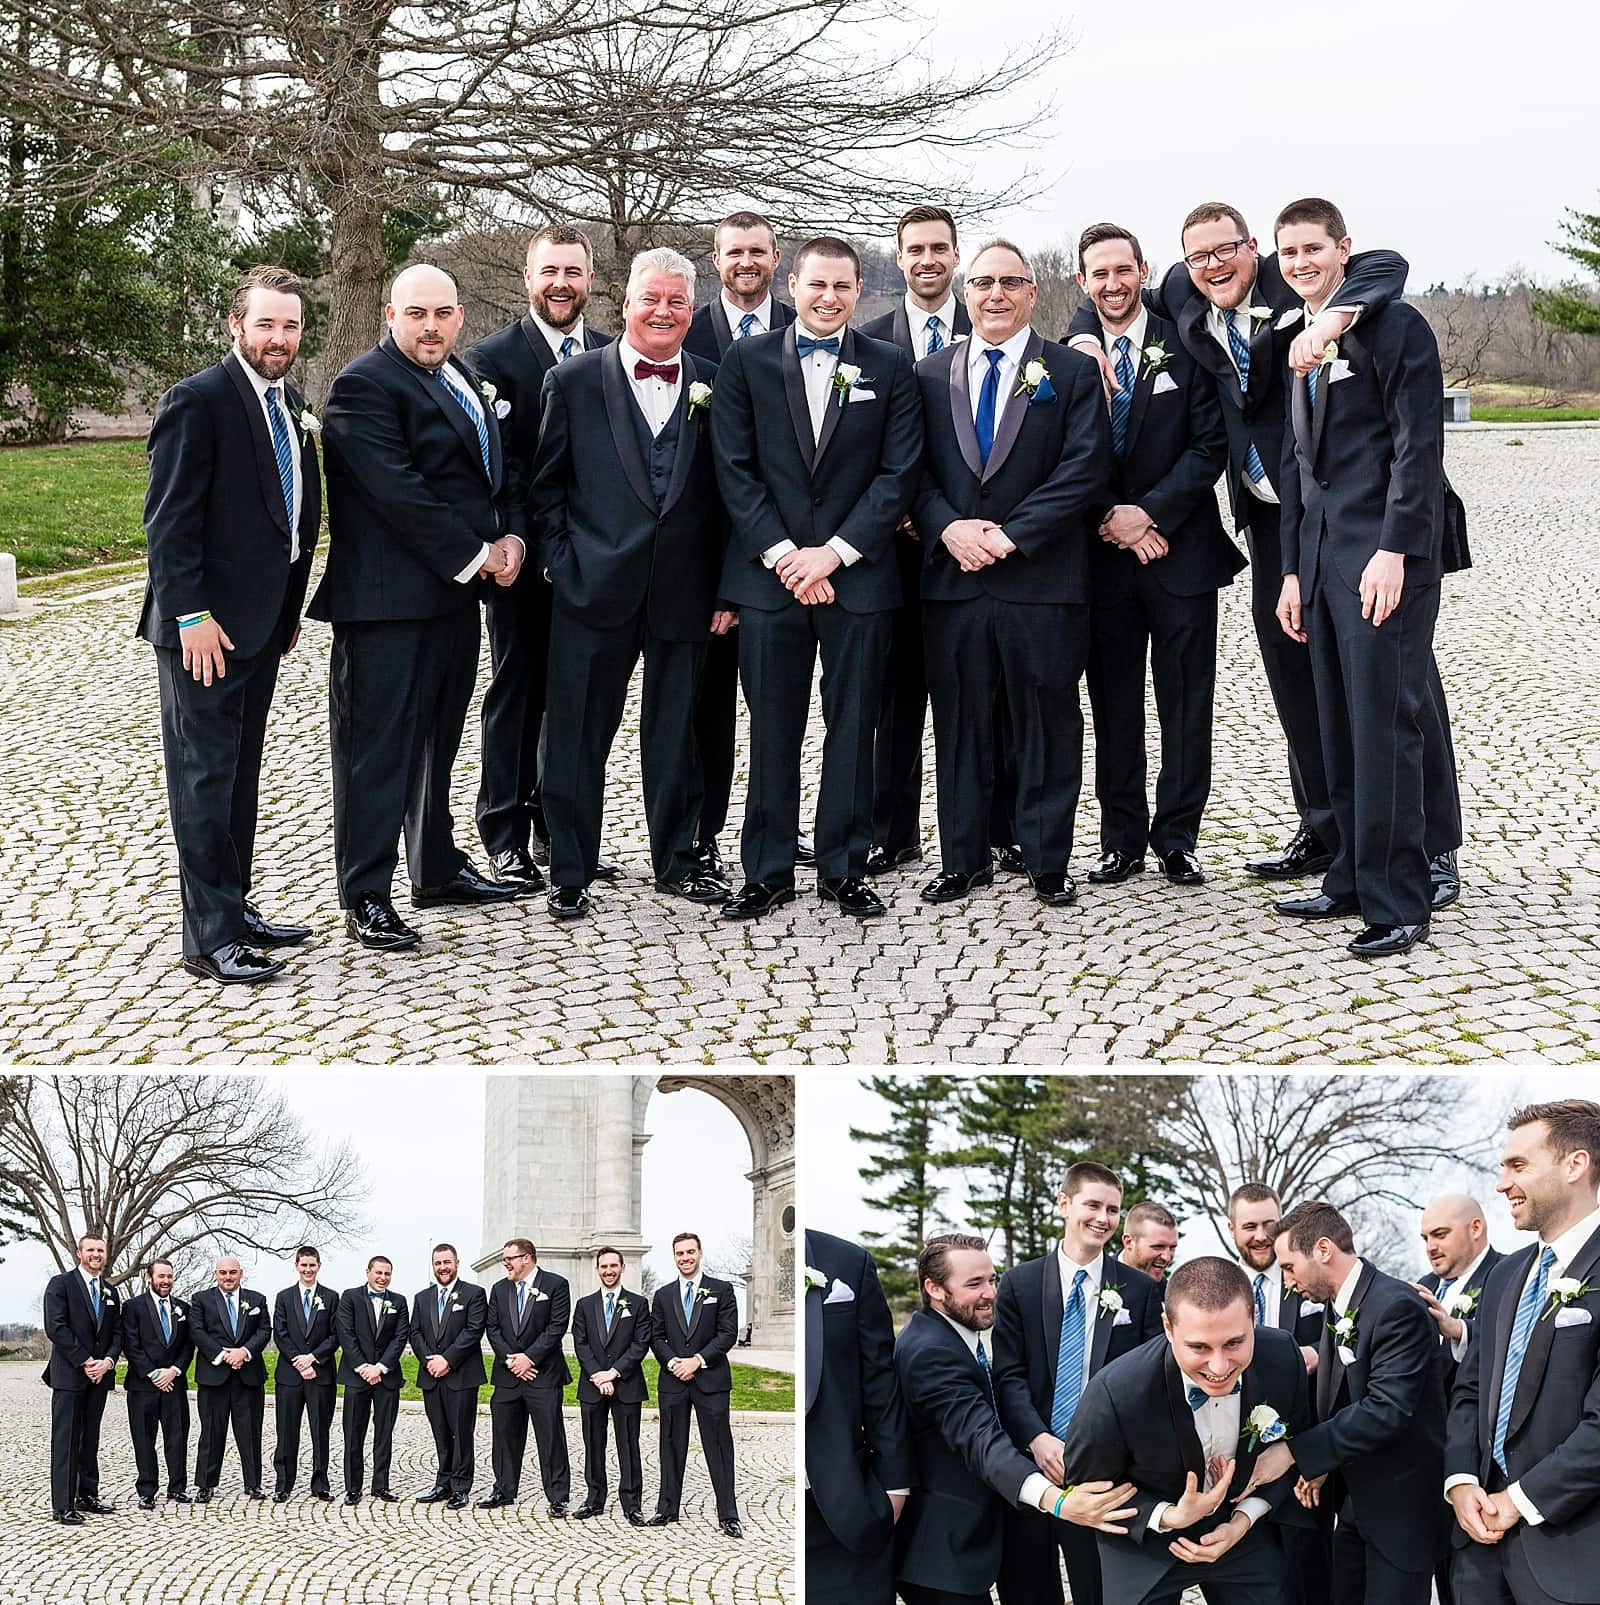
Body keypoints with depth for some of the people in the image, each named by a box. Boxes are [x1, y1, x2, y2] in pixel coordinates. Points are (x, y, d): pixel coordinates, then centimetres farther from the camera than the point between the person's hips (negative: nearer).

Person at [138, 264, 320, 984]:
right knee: (206, 776, -2)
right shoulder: (198, 401, -14)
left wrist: (292, 604, 15)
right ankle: (209, 937, 2)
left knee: (241, 771, 16)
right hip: (204, 626, -8)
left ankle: (234, 909, 26)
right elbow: (169, 519, -17)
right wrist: (190, 615, -21)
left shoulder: (292, 405, 12)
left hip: (262, 622, 8)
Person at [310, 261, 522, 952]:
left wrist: (509, 538, 2)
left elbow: (492, 469, 21)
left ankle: (438, 869, 30)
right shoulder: (365, 385, -13)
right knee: (377, 746, -3)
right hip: (388, 601, -9)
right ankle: (366, 898, 2)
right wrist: (474, 555, -15)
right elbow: (396, 491, -20)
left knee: (437, 739, 18)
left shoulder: (464, 379, 16)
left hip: (455, 595, 9)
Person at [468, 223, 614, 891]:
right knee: (515, 694, 5)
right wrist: (514, 542, -21)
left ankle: (558, 829, 23)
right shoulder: (492, 357, -4)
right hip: (523, 560, -4)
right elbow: (498, 462, -12)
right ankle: (506, 839, 11)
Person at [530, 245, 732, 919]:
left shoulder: (712, 388, 7)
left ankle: (678, 862, 25)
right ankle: (570, 875, 14)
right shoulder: (573, 381, 1)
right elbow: (545, 485, 4)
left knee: (676, 736, 12)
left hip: (684, 594, 2)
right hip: (596, 588, -2)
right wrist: (563, 562, -4)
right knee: (578, 738, 4)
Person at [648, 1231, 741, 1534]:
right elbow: (656, 1338, 9)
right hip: (672, 1382, 3)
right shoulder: (662, 1296, 12)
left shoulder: (721, 1290, 3)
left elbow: (728, 1333, -4)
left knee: (719, 1447, -2)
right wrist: (672, 1362, -9)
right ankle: (667, 1508, 15)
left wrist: (697, 1360, -13)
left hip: (711, 1380, -3)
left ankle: (728, 1515, 1)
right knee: (672, 1447, 7)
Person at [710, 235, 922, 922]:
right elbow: (734, 469, 0)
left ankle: (844, 867, 15)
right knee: (772, 730, 5)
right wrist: (783, 554, -10)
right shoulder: (746, 361, 5)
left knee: (852, 728, 6)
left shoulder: (890, 367, 6)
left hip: (857, 575, 0)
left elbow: (898, 472, -1)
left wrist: (834, 552, -10)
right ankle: (767, 872, 13)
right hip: (769, 575, 0)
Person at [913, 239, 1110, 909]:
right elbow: (913, 470, 7)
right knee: (959, 724, 8)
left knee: (1047, 723, 4)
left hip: (1042, 579, -2)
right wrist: (948, 528, -11)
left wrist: (1010, 534, -14)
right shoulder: (930, 375, 11)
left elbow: (1084, 471, -7)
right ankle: (964, 859, 18)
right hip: (952, 575, 3)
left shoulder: (1073, 372, 2)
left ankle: (1047, 861, 14)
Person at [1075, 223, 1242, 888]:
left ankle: (1177, 839, 12)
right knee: (1113, 705, 8)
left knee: (1186, 705, 3)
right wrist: (1110, 520, -8)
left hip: (1180, 551, -2)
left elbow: (1210, 446, -5)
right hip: (1103, 555, 2)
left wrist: (1149, 513, -14)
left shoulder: (1186, 349, -2)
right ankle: (1122, 840, 16)